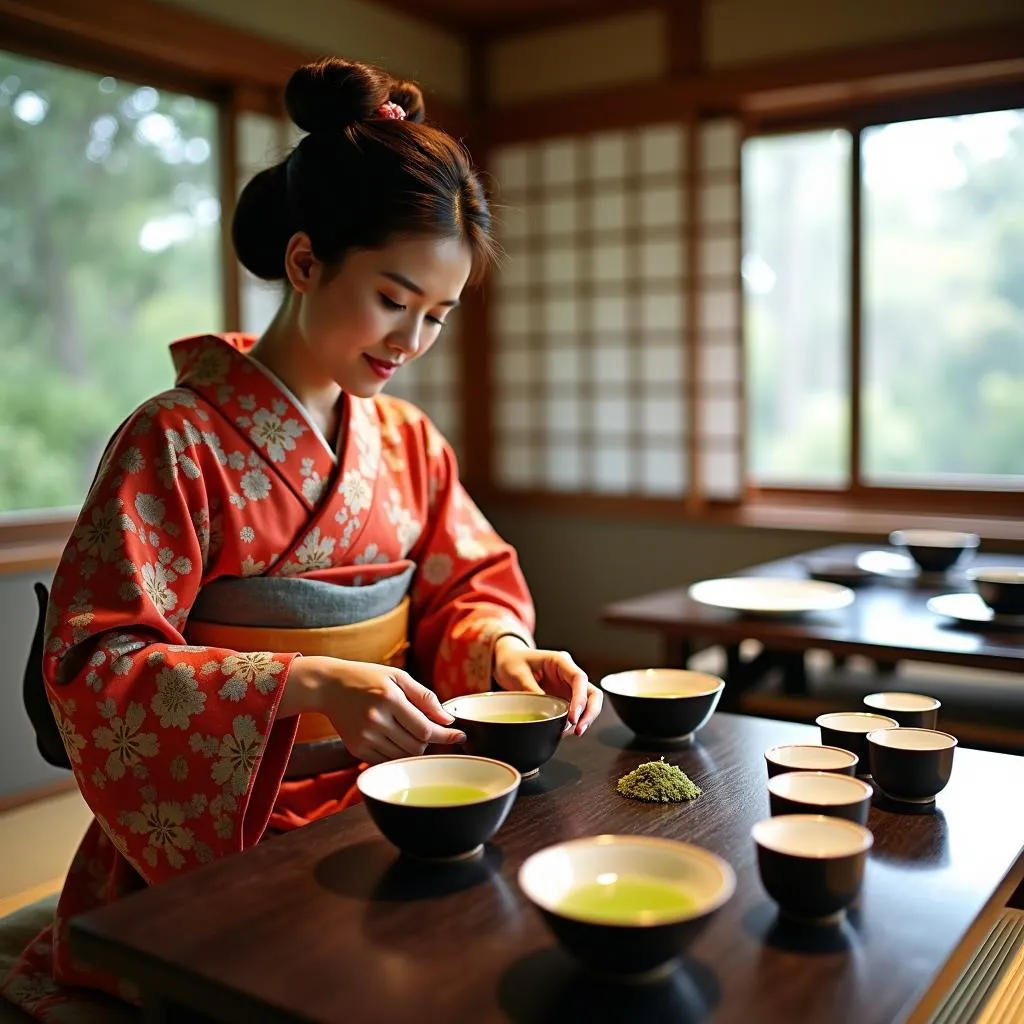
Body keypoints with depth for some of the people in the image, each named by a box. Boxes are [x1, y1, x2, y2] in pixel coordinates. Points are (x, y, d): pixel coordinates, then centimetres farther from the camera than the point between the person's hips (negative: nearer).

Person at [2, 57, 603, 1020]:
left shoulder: (409, 441, 10)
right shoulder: (177, 442, -9)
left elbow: (468, 583, 15)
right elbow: (94, 662, -13)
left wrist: (501, 647, -10)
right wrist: (307, 684, -27)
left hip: (392, 796, 6)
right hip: (227, 834, -5)